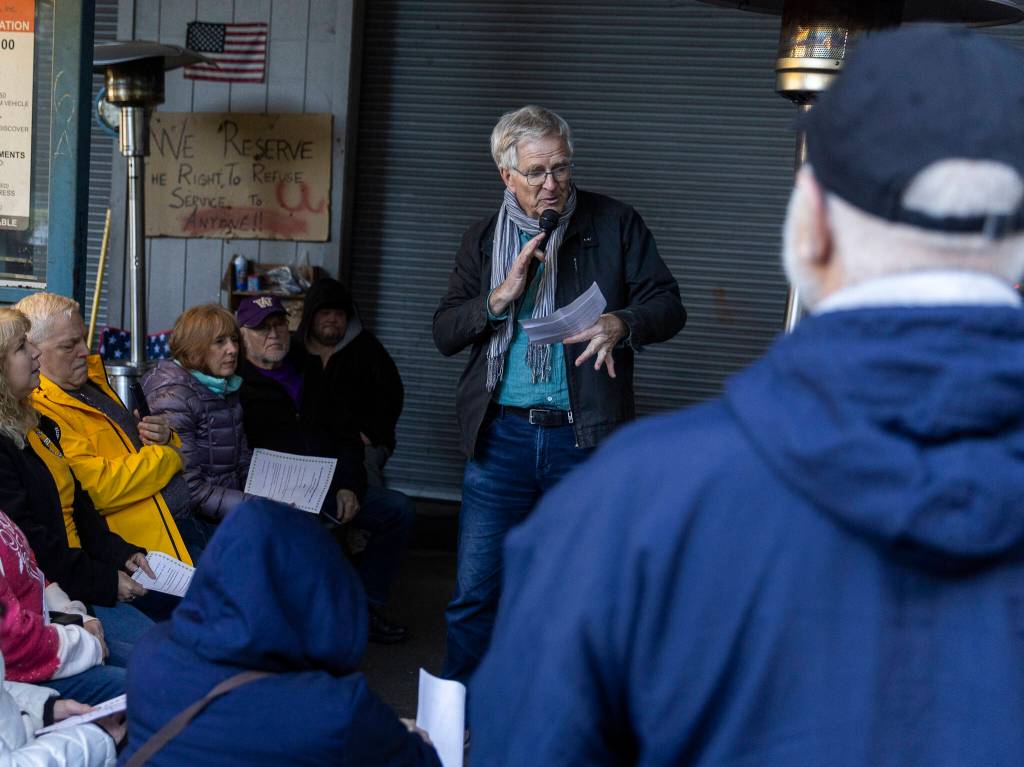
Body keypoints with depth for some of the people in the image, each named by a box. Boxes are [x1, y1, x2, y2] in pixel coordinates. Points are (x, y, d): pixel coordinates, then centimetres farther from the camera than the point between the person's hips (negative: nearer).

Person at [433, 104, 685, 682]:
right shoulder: (484, 241, 12)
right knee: (475, 593, 5)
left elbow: (669, 306, 2)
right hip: (502, 435, 2)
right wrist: (501, 297, -10)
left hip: (585, 438, -2)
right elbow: (444, 333, 7)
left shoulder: (615, 225, 3)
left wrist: (622, 323, -19)